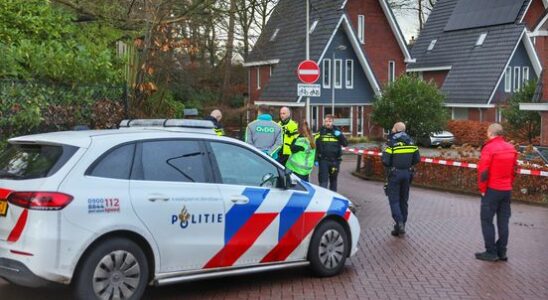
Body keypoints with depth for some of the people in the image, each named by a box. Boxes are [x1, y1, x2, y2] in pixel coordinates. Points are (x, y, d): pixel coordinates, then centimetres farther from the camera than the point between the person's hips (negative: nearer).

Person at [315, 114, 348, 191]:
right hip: (323, 160, -3)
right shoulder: (320, 133, 0)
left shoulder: (337, 131, 7)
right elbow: (315, 147, -1)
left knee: (333, 180, 13)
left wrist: (340, 135, -11)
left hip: (335, 160, 3)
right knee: (323, 180, -5)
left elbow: (345, 144, 4)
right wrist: (316, 159, -6)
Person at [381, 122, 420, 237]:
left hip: (394, 173, -5)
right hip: (407, 173, 5)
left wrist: (390, 166, 5)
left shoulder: (391, 142, -11)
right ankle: (401, 226, 17)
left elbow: (385, 161, -16)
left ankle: (399, 223, -16)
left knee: (394, 200, 1)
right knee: (403, 200, 13)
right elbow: (417, 159, 3)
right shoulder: (410, 141, 4)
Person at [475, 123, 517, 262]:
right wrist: (509, 185, 16)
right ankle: (502, 252, 15)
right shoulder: (511, 148, 7)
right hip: (507, 190, 6)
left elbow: (483, 172, -15)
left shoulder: (489, 148, -14)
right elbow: (514, 170, 10)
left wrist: (482, 189, -5)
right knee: (503, 222, 11)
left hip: (492, 190, -6)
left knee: (487, 220, 2)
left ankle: (491, 252, 2)